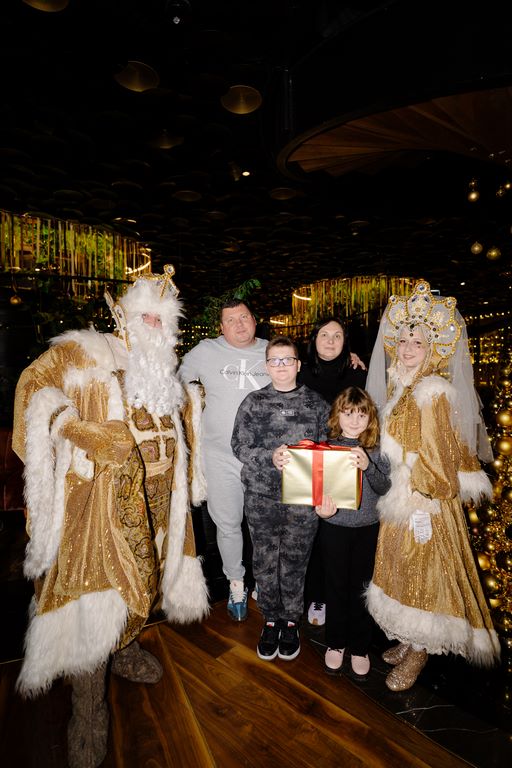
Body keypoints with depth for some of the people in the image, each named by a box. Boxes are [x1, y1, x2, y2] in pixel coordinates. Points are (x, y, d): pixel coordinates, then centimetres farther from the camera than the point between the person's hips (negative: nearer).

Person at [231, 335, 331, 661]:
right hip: (261, 495, 0)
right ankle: (271, 619, 35)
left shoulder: (316, 402, 3)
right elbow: (240, 446, -3)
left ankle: (291, 621, 35)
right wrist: (271, 457, -19)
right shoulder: (253, 402, 1)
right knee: (265, 563, 12)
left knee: (294, 563, 12)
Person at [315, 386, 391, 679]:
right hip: (334, 526, -1)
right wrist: (322, 509, -25)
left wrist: (368, 466, -28)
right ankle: (336, 643, 35)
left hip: (368, 528, 1)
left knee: (361, 587, 12)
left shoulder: (377, 449, -4)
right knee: (337, 586, 13)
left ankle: (360, 647, 33)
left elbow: (384, 488, -10)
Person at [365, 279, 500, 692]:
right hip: (400, 498, 8)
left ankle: (418, 651, 26)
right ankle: (411, 641, 37)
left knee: (422, 573, 7)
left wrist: (424, 504, -18)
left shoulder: (433, 391, -18)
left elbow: (437, 456, -19)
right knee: (405, 572, 19)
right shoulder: (400, 388, 8)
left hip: (423, 502, -8)